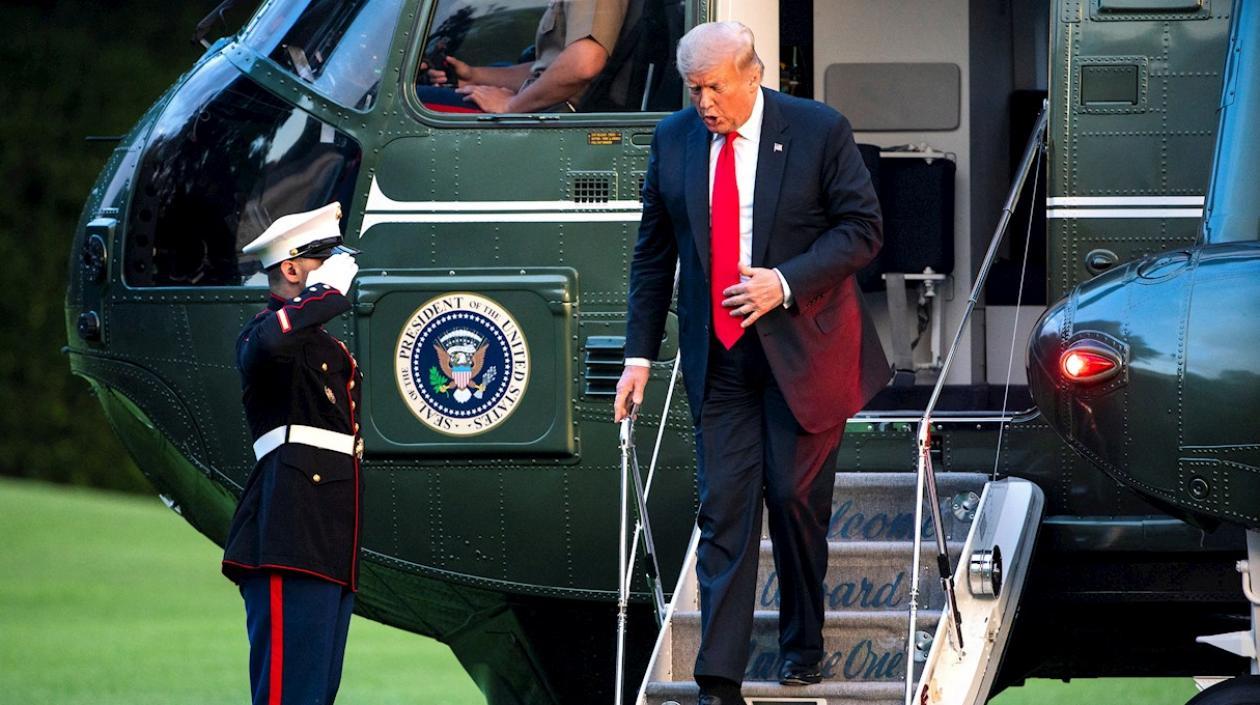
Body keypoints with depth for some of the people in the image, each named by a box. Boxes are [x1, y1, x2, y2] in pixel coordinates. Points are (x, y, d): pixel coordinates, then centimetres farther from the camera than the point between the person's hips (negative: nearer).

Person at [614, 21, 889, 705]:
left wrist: (787, 282, -19)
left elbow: (863, 228, -6)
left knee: (795, 497, 3)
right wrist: (640, 353, 6)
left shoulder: (819, 131, -8)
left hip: (801, 347, -2)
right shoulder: (673, 140, 3)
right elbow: (653, 255, 10)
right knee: (723, 508, -3)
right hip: (717, 356, 2)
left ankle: (801, 644, 25)